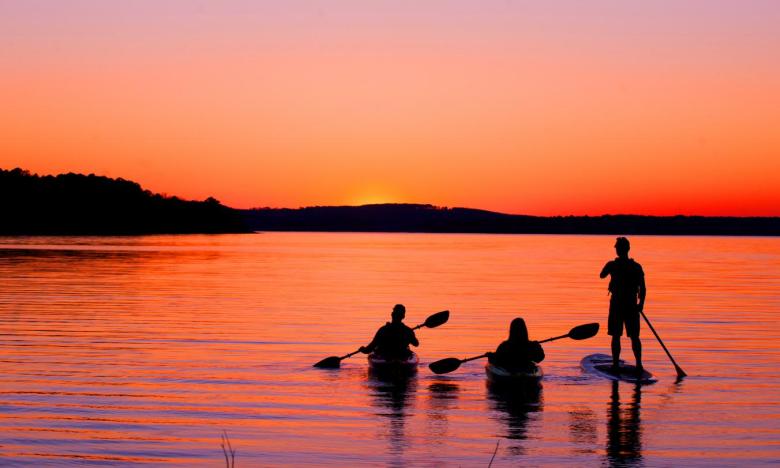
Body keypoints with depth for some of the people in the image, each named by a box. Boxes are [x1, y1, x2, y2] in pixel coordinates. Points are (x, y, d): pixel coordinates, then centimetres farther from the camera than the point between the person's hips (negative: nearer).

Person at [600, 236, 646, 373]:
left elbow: (602, 275, 12)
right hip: (632, 306, 1)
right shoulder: (636, 267, -4)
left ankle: (616, 364, 4)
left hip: (616, 304, -1)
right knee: (634, 336, 9)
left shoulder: (612, 265, -8)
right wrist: (641, 303, 5)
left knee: (616, 336, 6)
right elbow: (642, 288, -5)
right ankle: (639, 364, 4)